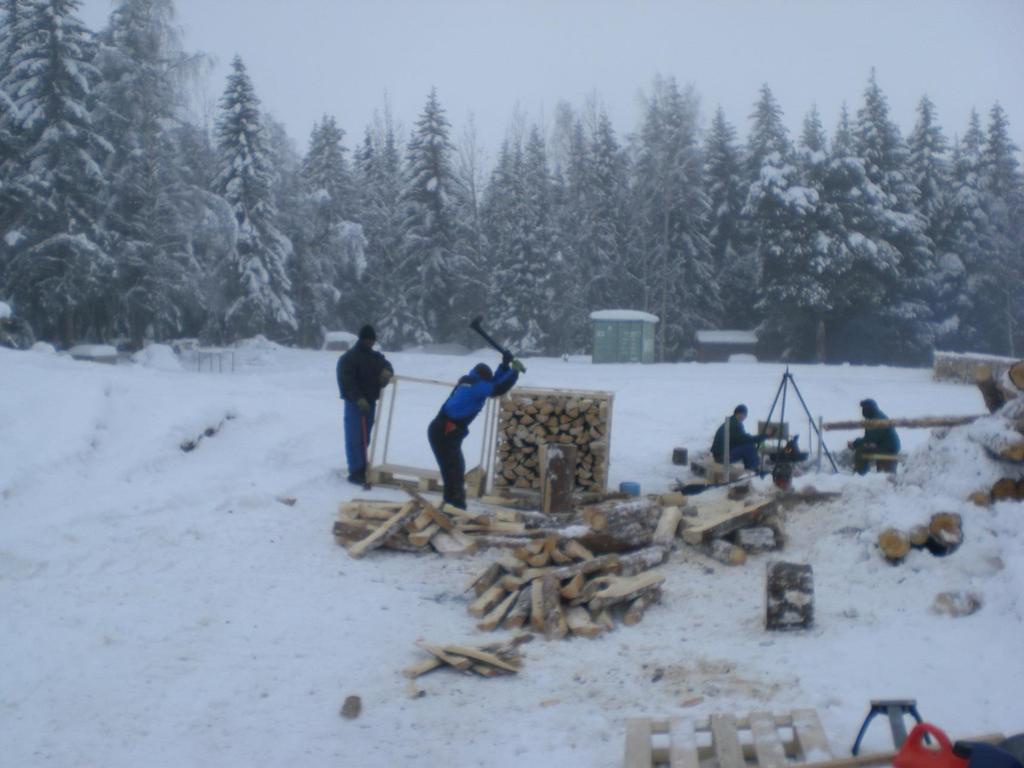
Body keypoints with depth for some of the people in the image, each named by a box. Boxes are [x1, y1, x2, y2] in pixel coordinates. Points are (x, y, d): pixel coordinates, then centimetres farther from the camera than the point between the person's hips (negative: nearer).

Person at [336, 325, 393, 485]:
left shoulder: (376, 356, 14)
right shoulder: (348, 358, -9)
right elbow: (347, 381, -17)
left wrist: (387, 371, -10)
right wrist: (358, 399, -28)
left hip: (370, 401, 7)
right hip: (355, 403, -7)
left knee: (365, 437, 14)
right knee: (355, 437, -9)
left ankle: (362, 468, 23)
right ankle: (356, 471, -9)